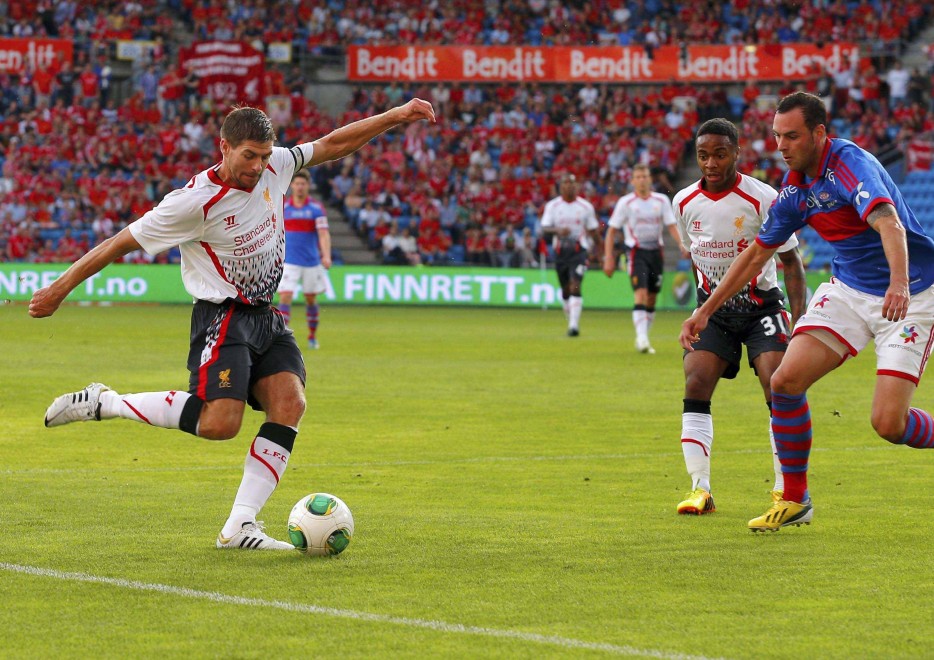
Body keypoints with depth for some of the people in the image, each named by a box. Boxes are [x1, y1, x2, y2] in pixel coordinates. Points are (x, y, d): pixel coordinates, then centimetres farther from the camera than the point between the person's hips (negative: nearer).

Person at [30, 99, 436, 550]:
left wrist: (395, 116, 6)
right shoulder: (196, 200, -18)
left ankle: (240, 527, -13)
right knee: (219, 423, -23)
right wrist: (59, 290, -8)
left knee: (290, 402, -14)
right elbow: (121, 243, -12)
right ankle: (100, 403, -6)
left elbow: (332, 145, 13)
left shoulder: (275, 167, 0)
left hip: (266, 317, 7)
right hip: (223, 320, -7)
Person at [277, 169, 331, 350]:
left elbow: (324, 234, -12)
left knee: (311, 299, 11)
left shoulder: (316, 208, -3)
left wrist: (326, 256, -27)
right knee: (285, 297, -14)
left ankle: (313, 336, 28)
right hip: (288, 262, 0)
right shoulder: (282, 207, 2)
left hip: (311, 262, 0)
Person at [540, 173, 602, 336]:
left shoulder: (585, 206, 2)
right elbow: (544, 229, -4)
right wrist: (557, 231, -23)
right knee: (565, 289, 11)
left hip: (579, 251, -2)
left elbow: (593, 231, 9)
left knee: (575, 287, -17)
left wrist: (598, 251, 11)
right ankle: (571, 321, 30)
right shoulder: (552, 205, 2)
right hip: (560, 250, 2)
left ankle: (574, 326, -21)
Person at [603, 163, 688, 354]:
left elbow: (672, 226, 2)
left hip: (656, 252, 4)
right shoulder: (625, 202, -2)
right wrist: (608, 258, -6)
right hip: (637, 252, -4)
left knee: (651, 300, 7)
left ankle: (643, 339, 19)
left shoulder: (661, 201, 6)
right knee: (641, 295, -19)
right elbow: (612, 231, 0)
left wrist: (683, 245, -15)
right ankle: (641, 338, -24)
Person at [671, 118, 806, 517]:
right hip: (713, 308, 3)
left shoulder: (762, 198, -15)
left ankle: (786, 488, -8)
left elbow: (790, 261, -8)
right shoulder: (684, 203, -3)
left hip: (761, 305, -3)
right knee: (695, 384, -14)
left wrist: (798, 320, -15)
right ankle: (700, 489, -9)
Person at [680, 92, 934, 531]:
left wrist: (899, 284, -59)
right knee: (786, 380, -10)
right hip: (848, 288, 7)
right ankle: (794, 501, 5)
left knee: (888, 423, -17)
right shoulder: (795, 186, 2)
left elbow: (888, 222, -41)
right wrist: (706, 310, 16)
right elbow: (758, 252, 15)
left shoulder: (851, 165, -23)